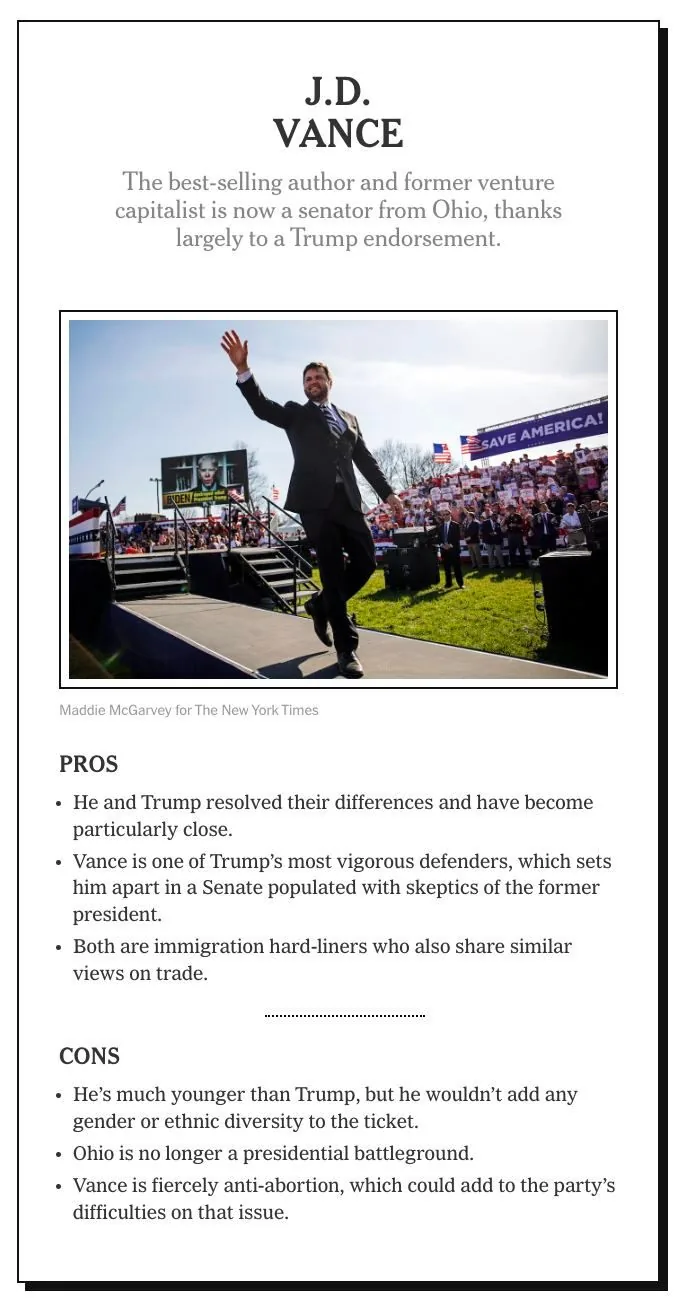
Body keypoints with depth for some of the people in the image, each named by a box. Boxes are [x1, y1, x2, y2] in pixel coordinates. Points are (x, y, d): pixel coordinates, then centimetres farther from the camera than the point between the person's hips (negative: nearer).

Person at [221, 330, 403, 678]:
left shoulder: (349, 418, 23)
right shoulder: (296, 414, 11)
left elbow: (366, 460, 21)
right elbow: (262, 407, -6)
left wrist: (388, 493, 11)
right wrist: (243, 369, -22)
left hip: (348, 501, 5)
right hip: (316, 501, -4)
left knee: (365, 561, -1)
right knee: (333, 571, -7)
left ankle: (321, 605, 25)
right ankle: (347, 650, -4)